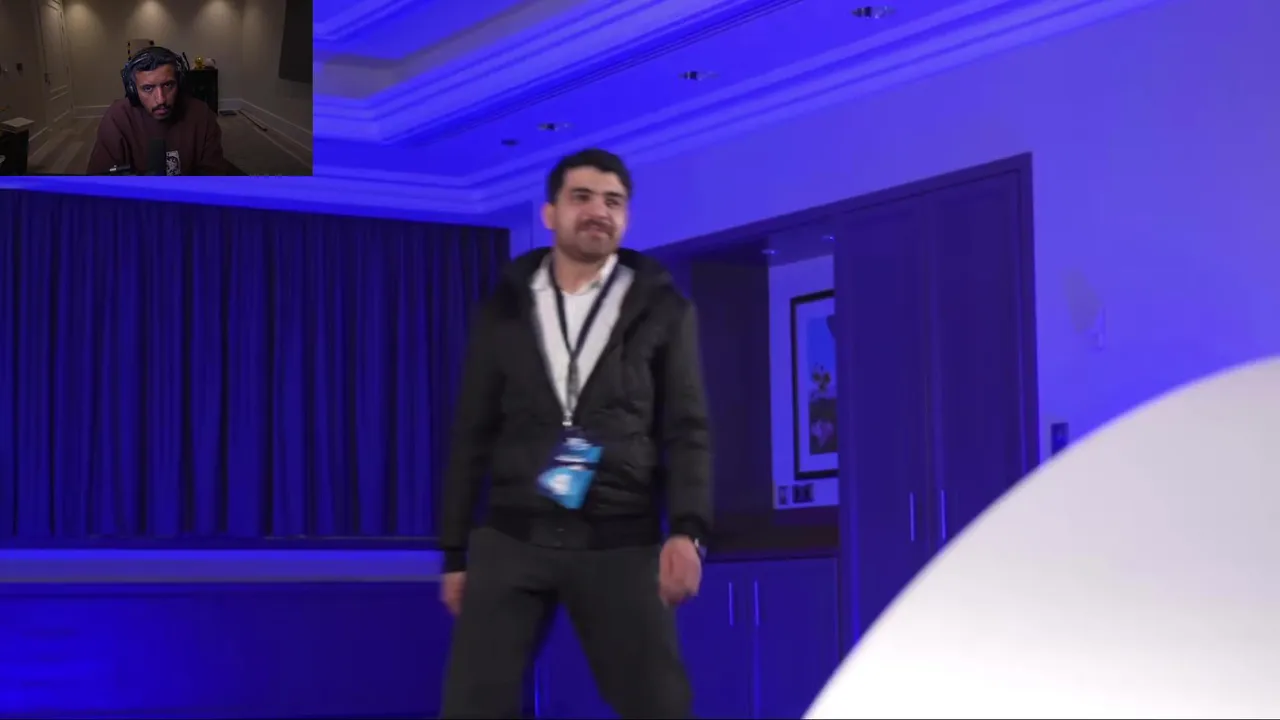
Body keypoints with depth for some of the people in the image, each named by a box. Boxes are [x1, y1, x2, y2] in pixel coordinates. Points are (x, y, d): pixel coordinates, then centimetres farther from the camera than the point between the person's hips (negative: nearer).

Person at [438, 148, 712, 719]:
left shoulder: (662, 309, 6)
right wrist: (454, 552, 9)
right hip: (511, 539, 1)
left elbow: (687, 429, 1)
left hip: (620, 544, -1)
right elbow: (472, 436, 11)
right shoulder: (505, 308, 9)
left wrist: (687, 530, -15)